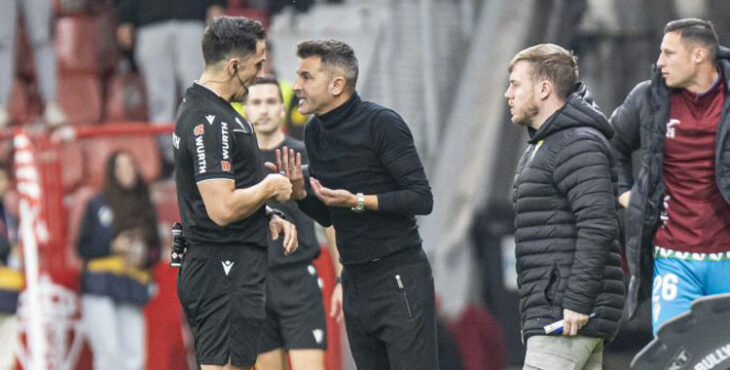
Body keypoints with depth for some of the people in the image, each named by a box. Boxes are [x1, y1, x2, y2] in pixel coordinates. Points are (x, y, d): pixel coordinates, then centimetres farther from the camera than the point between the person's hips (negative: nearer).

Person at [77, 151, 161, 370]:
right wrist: (112, 247, -12)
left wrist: (144, 257, -6)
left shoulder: (145, 209, 15)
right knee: (108, 351, -17)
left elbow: (155, 251, 16)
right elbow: (83, 247, 3)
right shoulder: (97, 206, 8)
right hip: (99, 288, -3)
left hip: (131, 293, 3)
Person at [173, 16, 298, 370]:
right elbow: (223, 209, -26)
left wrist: (269, 218, 12)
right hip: (225, 273, -11)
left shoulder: (198, 108, 16)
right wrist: (269, 188, -9)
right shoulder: (211, 122, -18)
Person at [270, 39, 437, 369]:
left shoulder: (381, 123, -12)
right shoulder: (315, 132, 10)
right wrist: (300, 193, -3)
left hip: (400, 278, -8)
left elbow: (421, 198, -16)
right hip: (355, 280, 8)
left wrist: (358, 201, -23)